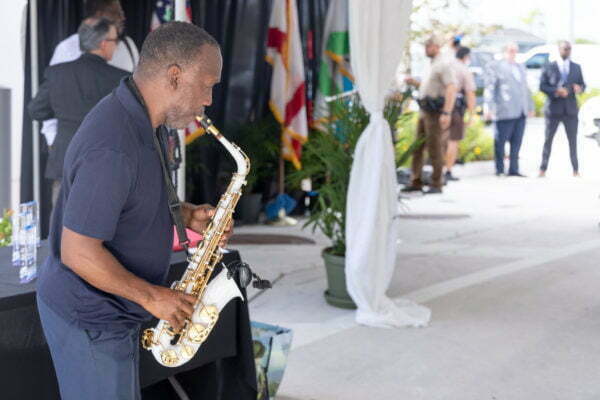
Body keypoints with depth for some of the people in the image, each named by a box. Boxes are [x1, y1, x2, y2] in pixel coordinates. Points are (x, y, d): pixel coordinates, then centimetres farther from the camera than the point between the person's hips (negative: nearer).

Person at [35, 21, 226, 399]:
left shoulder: (139, 118, 1)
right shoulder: (114, 148, -30)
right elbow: (77, 252, -28)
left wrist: (187, 214, -2)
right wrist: (153, 296, -19)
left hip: (113, 310, 9)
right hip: (89, 323, -9)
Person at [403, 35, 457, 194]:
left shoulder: (444, 64, -12)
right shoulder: (433, 64, 19)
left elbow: (452, 89, -21)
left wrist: (446, 113, -29)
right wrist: (415, 83, 14)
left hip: (435, 112, -10)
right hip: (425, 111, 10)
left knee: (434, 148, -5)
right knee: (417, 146, 8)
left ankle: (436, 185, 2)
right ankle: (416, 182, 12)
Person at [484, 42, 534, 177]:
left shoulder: (521, 68, 22)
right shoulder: (494, 66, 2)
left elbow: (526, 89, 26)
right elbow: (489, 88, -6)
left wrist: (530, 107, 23)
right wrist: (487, 108, -14)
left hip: (520, 112, 6)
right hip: (504, 112, -6)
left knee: (516, 143, 5)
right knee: (500, 141, -2)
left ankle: (513, 170, 11)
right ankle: (499, 170, 8)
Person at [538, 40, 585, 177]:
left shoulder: (576, 67, 12)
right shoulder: (549, 68, 4)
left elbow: (582, 84, 12)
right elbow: (542, 86, -2)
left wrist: (579, 88, -12)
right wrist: (556, 91, -18)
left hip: (570, 109, 2)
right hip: (553, 109, -2)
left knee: (573, 140, 2)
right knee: (548, 139, 1)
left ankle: (575, 170, 7)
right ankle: (543, 169, 6)